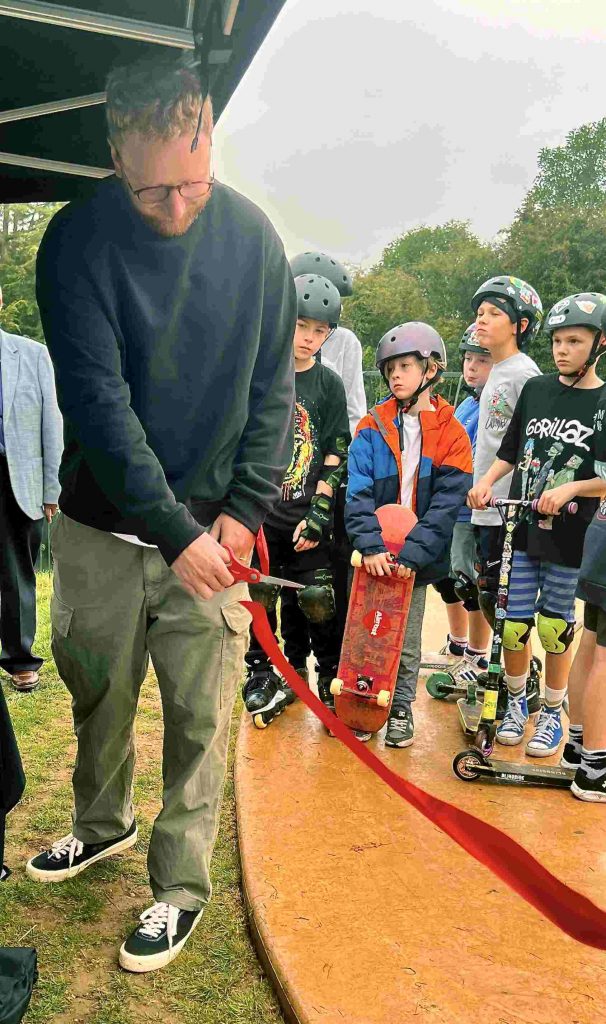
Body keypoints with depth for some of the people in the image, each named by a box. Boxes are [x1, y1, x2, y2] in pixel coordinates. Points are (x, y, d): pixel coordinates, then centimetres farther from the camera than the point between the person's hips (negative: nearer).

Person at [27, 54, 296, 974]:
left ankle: (181, 884, 23)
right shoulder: (77, 240, -10)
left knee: (199, 716, 4)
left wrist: (246, 509, -10)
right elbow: (96, 401, -16)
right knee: (96, 690, 17)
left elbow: (275, 386, 0)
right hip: (101, 525, 1)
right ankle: (103, 824, 44)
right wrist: (175, 532, -21)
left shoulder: (251, 235, -4)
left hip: (212, 525, 0)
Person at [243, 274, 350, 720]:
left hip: (306, 517, 0)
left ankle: (333, 679, 17)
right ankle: (261, 675, 25)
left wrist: (319, 512, -6)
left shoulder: (329, 385, 5)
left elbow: (336, 456, 2)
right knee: (258, 595, 5)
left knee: (319, 600, -3)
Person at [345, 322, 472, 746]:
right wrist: (371, 546, -20)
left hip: (417, 559, -1)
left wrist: (412, 554, -19)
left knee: (406, 639, 10)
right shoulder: (372, 428, 1)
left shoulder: (452, 434, -3)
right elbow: (358, 493, -7)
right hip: (374, 556, 1)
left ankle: (401, 708, 26)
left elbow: (446, 505, -9)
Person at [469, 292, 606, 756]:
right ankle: (516, 702, 28)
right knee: (514, 626, 4)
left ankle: (552, 713, 27)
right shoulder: (536, 388, 6)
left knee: (554, 629, 7)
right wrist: (485, 482, -4)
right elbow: (510, 451, 12)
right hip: (520, 529, 2)